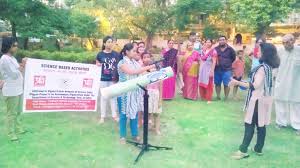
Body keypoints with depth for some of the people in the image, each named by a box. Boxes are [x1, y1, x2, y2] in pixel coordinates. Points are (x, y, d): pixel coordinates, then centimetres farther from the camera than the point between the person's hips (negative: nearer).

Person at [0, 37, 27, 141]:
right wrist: (22, 65, -6)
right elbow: (14, 75, -18)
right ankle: (11, 133, 14)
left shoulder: (12, 58, 10)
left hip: (18, 89, 9)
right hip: (11, 91, -9)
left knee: (18, 111, 19)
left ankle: (18, 129, 32)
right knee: (11, 113, 2)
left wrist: (23, 65, 2)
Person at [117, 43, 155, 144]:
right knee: (124, 113, 7)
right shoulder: (122, 63, -12)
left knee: (135, 112, 12)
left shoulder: (135, 62, 8)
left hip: (135, 91, 6)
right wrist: (148, 67, -26)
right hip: (125, 92, -6)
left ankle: (134, 134, 28)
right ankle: (122, 136, 22)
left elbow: (141, 74, 7)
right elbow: (132, 72, -27)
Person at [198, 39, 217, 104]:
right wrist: (200, 69, 11)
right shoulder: (203, 51, 10)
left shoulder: (213, 51, -8)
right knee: (201, 83, 9)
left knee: (208, 84, 0)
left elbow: (214, 62, -12)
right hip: (202, 69, 6)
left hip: (209, 69, -6)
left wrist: (212, 71, -17)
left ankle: (208, 99, 9)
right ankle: (203, 97, 25)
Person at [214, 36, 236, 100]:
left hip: (227, 69, -2)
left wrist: (228, 63, 10)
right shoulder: (216, 49, 2)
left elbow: (233, 58, 8)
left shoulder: (230, 49, -3)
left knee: (226, 84, 0)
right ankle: (218, 96, 21)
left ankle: (226, 97, 11)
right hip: (217, 69, 3)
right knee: (217, 83, 9)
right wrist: (215, 63, 6)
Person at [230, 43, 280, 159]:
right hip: (265, 99, 9)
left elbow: (255, 85, -24)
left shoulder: (262, 67, -19)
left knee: (249, 124, -5)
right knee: (261, 125, 13)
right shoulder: (269, 67, 9)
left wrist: (238, 83, -27)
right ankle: (259, 149, 23)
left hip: (258, 100, -9)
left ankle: (243, 150, 0)